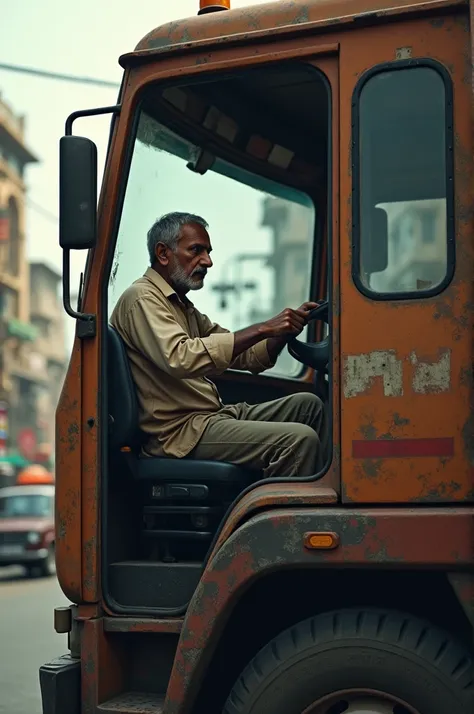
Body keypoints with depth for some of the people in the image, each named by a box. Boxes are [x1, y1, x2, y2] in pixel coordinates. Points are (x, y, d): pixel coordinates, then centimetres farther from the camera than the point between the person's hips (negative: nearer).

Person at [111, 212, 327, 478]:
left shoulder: (182, 305, 21)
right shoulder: (142, 298, -10)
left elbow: (249, 357, 18)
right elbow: (181, 358, -29)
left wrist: (286, 329, -2)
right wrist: (262, 330, -28)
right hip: (182, 431, -10)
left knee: (308, 405, 11)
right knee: (300, 439, -22)